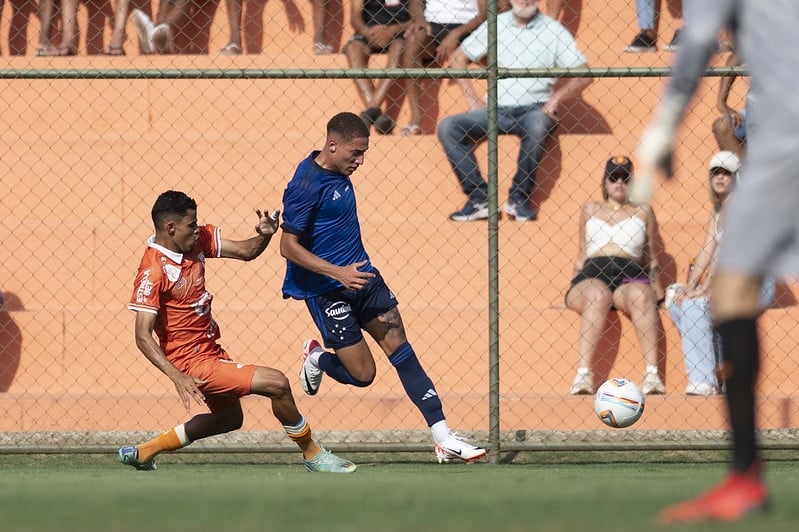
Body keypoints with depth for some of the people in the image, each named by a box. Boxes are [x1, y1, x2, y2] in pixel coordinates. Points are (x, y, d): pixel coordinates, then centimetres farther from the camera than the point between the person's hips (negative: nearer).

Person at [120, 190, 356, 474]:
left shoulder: (197, 239, -1)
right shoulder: (153, 272, -23)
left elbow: (245, 251, 3)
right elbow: (143, 336, -25)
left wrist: (264, 235, -20)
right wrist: (178, 377, -34)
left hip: (211, 350, 10)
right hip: (194, 361, -10)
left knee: (229, 418, 28)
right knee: (276, 383, -14)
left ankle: (144, 451, 33)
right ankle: (312, 453, 6)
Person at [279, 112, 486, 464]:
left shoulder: (340, 173, 7)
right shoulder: (305, 185, -20)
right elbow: (289, 246, -20)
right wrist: (338, 273, -27)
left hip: (361, 275, 8)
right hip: (327, 291, -8)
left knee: (402, 351, -1)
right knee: (362, 375, -6)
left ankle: (443, 438, -4)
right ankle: (316, 359, 28)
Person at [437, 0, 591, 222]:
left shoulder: (553, 31, 1)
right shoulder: (495, 25, 8)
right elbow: (458, 57, 13)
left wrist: (557, 98, -18)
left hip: (534, 108, -3)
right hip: (497, 110, 3)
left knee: (537, 127, -38)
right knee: (447, 127, -18)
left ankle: (518, 198, -21)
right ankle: (479, 198, -20)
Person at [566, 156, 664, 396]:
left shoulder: (643, 211, 24)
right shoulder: (590, 209, 27)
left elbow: (652, 258, 23)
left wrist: (654, 284, 7)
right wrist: (575, 282, 11)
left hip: (630, 275, 0)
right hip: (592, 273, 0)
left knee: (641, 295, -38)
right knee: (597, 295, -38)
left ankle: (652, 374, -48)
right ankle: (583, 374, -50)